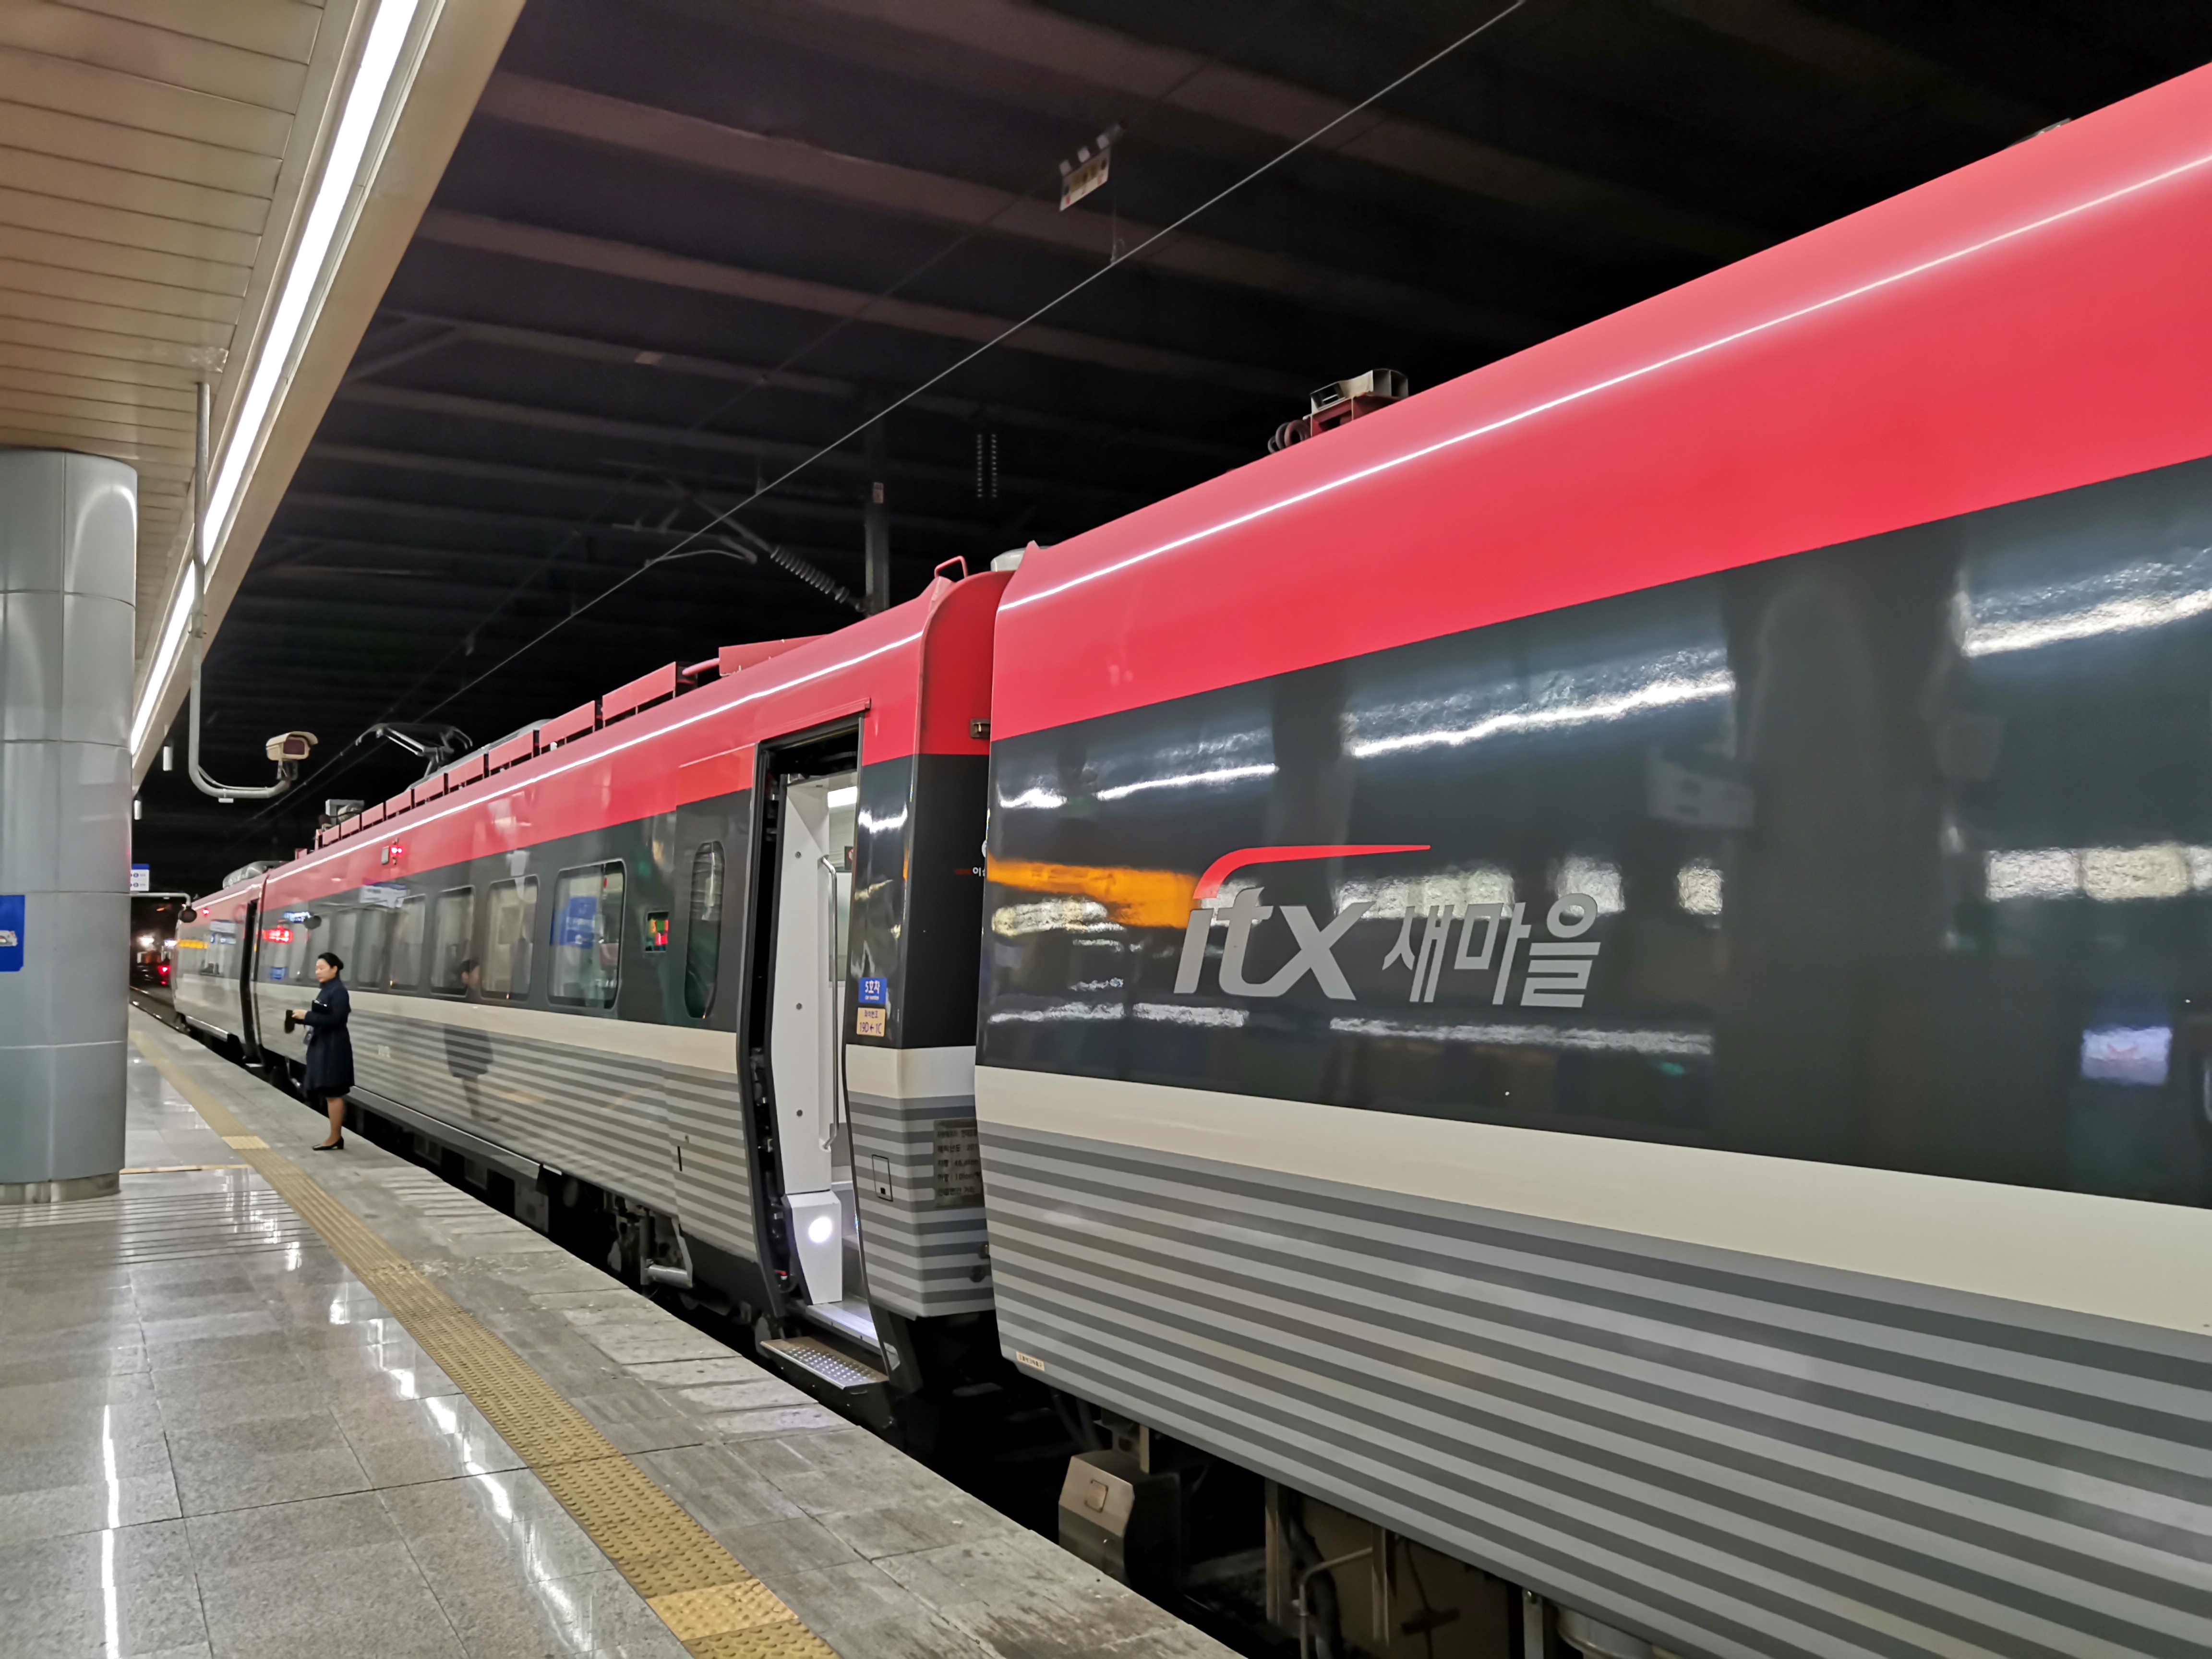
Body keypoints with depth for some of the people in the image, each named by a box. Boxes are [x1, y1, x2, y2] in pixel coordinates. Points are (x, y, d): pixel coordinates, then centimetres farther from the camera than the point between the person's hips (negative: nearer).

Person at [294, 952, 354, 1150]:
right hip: (323, 1047, 10)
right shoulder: (326, 990, 14)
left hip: (333, 1049, -10)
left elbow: (335, 1020, -21)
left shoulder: (339, 992, -14)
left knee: (333, 1094, -5)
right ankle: (336, 1137, 17)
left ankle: (336, 1139, 0)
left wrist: (307, 1016, -20)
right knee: (330, 1094, 12)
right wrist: (303, 1017, 2)